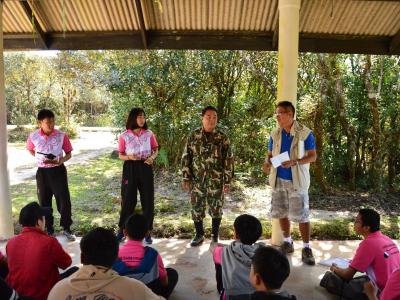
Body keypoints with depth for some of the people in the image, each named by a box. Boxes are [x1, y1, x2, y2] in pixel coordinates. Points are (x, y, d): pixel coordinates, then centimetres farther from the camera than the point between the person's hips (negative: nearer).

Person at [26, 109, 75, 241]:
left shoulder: (61, 135, -8)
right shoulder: (33, 136, -4)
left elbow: (69, 153, 0)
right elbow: (30, 150, 16)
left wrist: (61, 161, -19)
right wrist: (40, 158, 1)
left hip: (58, 171, -1)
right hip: (42, 172, 2)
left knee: (64, 200, -1)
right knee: (44, 202, 9)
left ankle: (67, 229, 16)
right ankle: (49, 230, 25)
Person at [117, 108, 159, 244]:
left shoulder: (149, 133, 1)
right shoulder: (124, 136, -4)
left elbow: (156, 149, 11)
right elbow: (121, 155, 2)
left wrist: (152, 157, -10)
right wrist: (129, 157, -19)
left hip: (145, 167, 2)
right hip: (130, 169, -1)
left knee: (148, 200, 4)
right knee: (128, 199, 4)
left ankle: (147, 232, 18)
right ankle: (122, 230, 22)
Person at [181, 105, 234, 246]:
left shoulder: (222, 137, -2)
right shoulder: (193, 136, 1)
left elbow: (228, 160, -2)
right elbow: (186, 158, 4)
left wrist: (227, 181, -5)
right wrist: (186, 178, -1)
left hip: (216, 181, -1)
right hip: (197, 180, 1)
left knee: (216, 208, 7)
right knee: (196, 208, 7)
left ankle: (215, 235, 26)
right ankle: (199, 235, 26)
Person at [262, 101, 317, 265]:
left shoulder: (305, 133, -9)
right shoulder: (275, 133, 4)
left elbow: (313, 156, -7)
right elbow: (270, 154, 11)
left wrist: (294, 162, -23)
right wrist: (267, 163, -12)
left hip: (297, 181, -4)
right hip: (279, 180, 5)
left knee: (302, 216, -1)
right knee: (282, 213, 13)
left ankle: (306, 248, 13)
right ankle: (287, 242, 31)